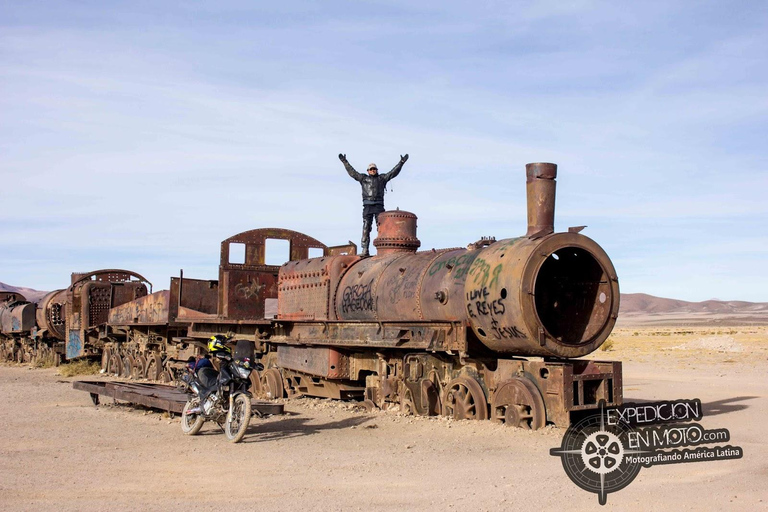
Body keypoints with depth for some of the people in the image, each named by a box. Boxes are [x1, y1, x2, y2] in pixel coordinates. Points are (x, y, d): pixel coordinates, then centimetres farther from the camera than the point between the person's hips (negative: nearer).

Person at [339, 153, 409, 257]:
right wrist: (345, 162, 15)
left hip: (379, 205, 0)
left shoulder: (382, 178, 17)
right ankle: (365, 251, -5)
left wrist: (401, 162, 6)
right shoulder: (363, 178, 17)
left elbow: (393, 172, 13)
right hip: (367, 205, 0)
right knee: (366, 229, -3)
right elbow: (352, 172, 17)